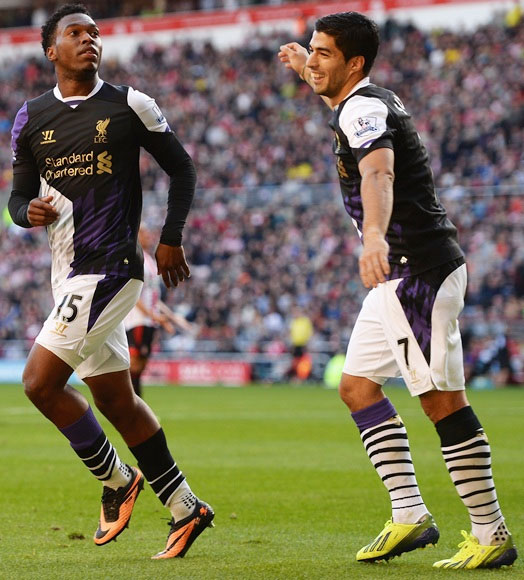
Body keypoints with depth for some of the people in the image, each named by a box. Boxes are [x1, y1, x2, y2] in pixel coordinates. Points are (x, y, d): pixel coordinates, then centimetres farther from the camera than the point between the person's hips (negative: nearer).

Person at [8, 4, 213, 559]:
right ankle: (184, 507, 22)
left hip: (110, 266, -6)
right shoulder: (31, 118, 10)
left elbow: (181, 169, 7)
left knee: (40, 381, -14)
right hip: (69, 271, 6)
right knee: (115, 399, 10)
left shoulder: (129, 106, -1)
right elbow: (19, 196, 14)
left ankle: (117, 480, 6)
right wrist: (29, 211, -8)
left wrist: (171, 239, 0)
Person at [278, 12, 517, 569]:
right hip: (400, 273, 11)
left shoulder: (363, 109, -15)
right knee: (357, 386, 13)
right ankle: (409, 516, 11)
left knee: (442, 399, -10)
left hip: (419, 268, -11)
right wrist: (307, 72, 55)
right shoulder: (369, 101, 16)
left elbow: (378, 173, -37)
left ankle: (491, 535, -6)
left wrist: (375, 236, -54)